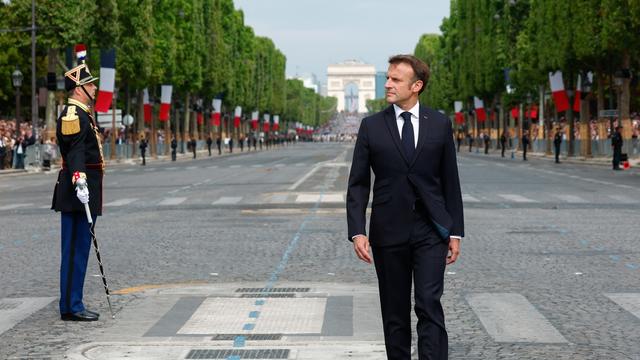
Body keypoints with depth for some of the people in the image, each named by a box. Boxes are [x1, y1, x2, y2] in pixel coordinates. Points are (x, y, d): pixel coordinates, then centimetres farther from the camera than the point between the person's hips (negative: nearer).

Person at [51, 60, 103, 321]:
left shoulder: (81, 114, 20)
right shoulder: (73, 115, -13)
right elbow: (75, 152, -26)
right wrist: (79, 181, -38)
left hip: (85, 193, 11)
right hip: (78, 194, -11)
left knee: (79, 248, 12)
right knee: (75, 249, -7)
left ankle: (72, 304, 17)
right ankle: (71, 307, -4)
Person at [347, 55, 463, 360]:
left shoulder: (440, 124, 3)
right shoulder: (371, 126, 2)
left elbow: (450, 182, 7)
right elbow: (358, 184, 2)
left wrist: (455, 232, 3)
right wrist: (357, 232, -9)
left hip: (430, 231, -1)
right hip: (388, 232, 1)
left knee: (430, 305, -10)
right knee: (394, 312, 8)